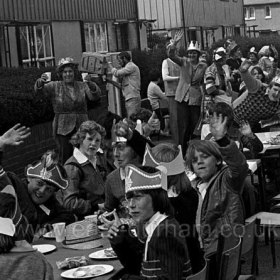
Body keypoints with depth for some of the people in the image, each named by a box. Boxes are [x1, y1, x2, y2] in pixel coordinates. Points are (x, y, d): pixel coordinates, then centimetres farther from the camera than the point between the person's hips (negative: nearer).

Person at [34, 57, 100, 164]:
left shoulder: (82, 86, 8)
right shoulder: (55, 86, 5)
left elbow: (93, 96, -8)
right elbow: (39, 89, -9)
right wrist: (41, 81, -33)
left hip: (81, 127, 2)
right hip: (63, 128, -2)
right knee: (65, 158, -7)